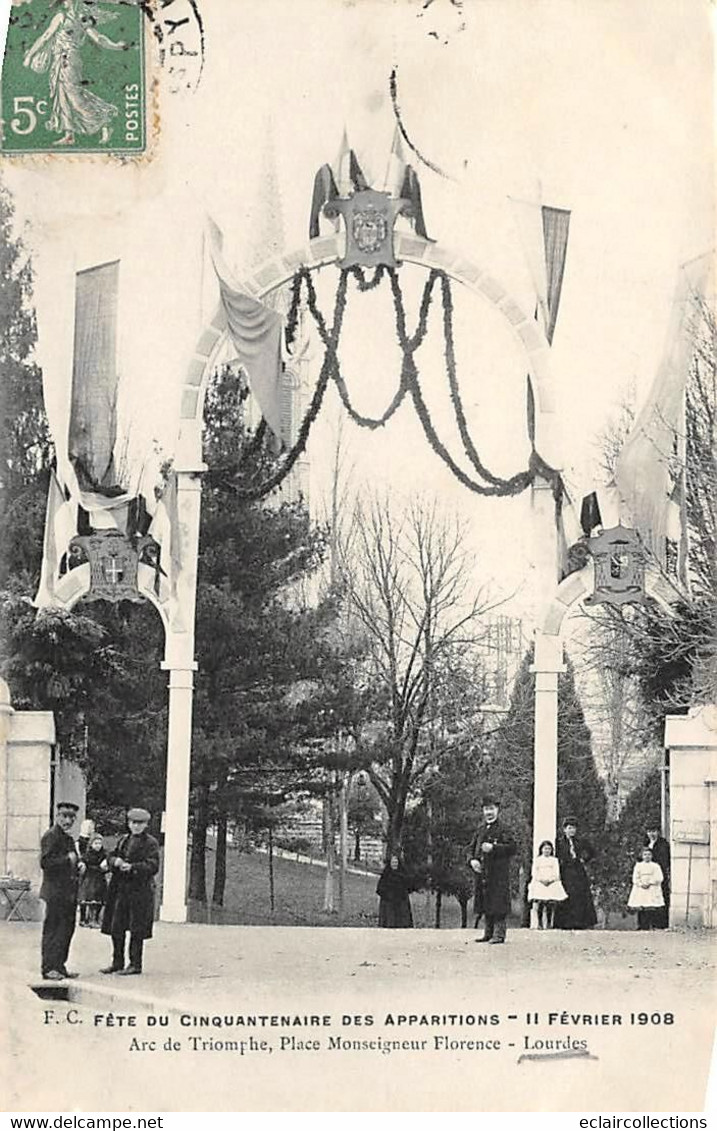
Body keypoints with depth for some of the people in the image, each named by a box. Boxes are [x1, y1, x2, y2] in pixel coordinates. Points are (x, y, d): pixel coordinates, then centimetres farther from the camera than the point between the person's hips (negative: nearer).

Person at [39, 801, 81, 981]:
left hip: (69, 893, 9)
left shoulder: (69, 839, 19)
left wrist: (78, 866, 10)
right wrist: (67, 859, -16)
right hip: (55, 892, -9)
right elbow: (45, 862, -19)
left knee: (67, 929, 10)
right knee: (52, 930, -5)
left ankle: (59, 966, 17)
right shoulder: (50, 836, -9)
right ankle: (48, 968, -1)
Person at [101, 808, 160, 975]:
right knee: (116, 927, 8)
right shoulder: (123, 840, 17)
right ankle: (117, 962, 18)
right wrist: (115, 861, -8)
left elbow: (153, 866, -11)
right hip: (120, 889, 6)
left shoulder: (150, 843, -2)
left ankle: (135, 964, 6)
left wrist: (132, 867, -22)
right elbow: (110, 857, 16)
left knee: (137, 929, -1)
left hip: (139, 891, -6)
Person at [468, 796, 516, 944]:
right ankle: (488, 933, 17)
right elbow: (473, 848, 20)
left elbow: (511, 847, -13)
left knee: (498, 904, -8)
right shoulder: (480, 830, 17)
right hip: (482, 873, 7)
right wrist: (472, 860, 0)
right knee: (485, 904, 10)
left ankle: (499, 934, -5)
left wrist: (493, 848, -20)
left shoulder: (502, 829, -3)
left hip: (498, 874, -7)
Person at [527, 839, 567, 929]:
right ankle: (540, 923, -7)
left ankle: (549, 923, -5)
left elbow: (556, 873, 6)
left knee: (551, 903, -9)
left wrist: (550, 880, -9)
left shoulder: (554, 860, 12)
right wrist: (541, 880, -7)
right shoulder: (537, 860, 12)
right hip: (539, 884, 0)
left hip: (552, 884, 0)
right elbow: (534, 873, 7)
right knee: (540, 903, -12)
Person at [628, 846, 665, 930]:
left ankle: (650, 926, -9)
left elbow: (659, 878, -1)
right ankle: (641, 927, -4)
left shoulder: (655, 866, 9)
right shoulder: (638, 866, 13)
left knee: (651, 910, -10)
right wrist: (641, 884, -11)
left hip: (652, 891, -1)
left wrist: (649, 883, -12)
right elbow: (635, 878, 7)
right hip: (640, 890, 1)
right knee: (641, 910, -6)